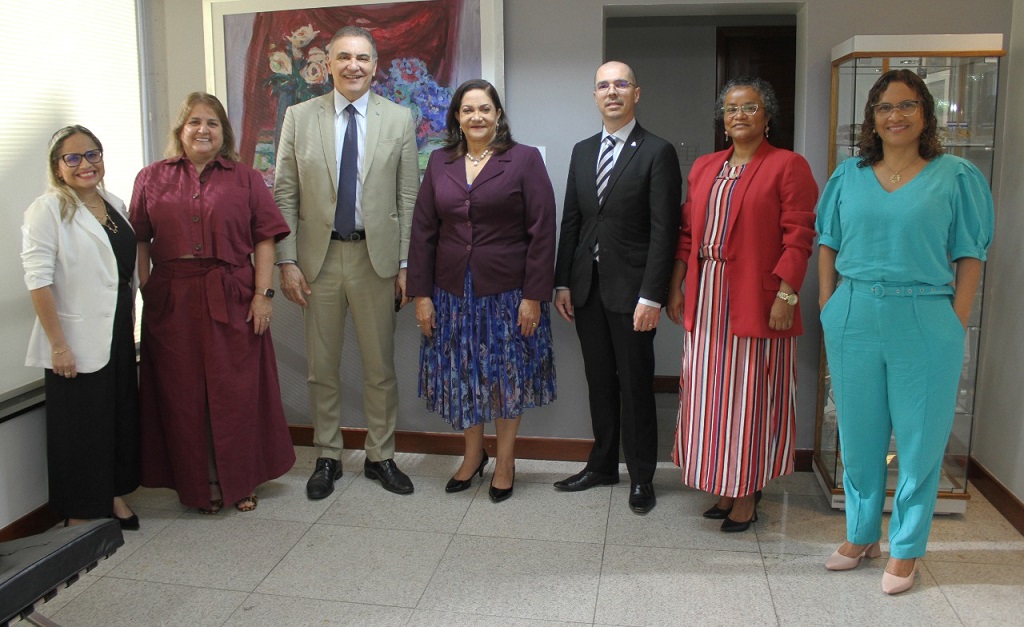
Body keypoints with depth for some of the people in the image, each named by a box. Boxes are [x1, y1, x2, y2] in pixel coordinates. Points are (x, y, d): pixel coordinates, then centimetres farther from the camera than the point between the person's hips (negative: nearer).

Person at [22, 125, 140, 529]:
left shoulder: (115, 205, 10)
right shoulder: (47, 211, -9)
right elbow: (38, 280, -15)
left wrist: (130, 326, 14)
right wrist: (58, 344, -19)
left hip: (118, 334, 6)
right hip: (77, 341, -6)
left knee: (122, 416, 13)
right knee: (80, 427, 5)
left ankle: (115, 495, 30)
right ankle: (80, 514, 20)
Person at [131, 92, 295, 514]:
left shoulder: (245, 179, 7)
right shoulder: (151, 179, 10)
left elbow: (264, 240, 0)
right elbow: (139, 242, 7)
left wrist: (263, 293, -8)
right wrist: (145, 292, -2)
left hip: (232, 300, -1)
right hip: (172, 302, 1)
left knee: (238, 392, 4)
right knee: (184, 395, 7)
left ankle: (240, 481, 20)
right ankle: (199, 485, 21)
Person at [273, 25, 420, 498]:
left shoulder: (399, 119, 3)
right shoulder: (300, 117, 3)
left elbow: (408, 198, 2)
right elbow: (285, 195, 2)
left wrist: (406, 264, -3)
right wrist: (287, 261, -5)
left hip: (376, 256, 0)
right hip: (318, 256, 1)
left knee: (380, 366, 8)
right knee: (322, 366, 10)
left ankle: (381, 456, 24)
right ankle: (327, 458, 26)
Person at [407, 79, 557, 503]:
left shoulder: (524, 160, -4)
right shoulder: (440, 163, 6)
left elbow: (542, 232, -7)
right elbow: (423, 231, 6)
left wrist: (534, 296, -12)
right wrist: (421, 294, 1)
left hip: (506, 292, -3)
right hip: (452, 293, 3)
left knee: (506, 375, 8)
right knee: (461, 375, 12)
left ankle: (505, 460, 27)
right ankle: (473, 453, 33)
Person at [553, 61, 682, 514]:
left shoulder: (657, 153, -6)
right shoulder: (582, 151, 12)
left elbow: (664, 230, -11)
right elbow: (571, 221, 12)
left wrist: (652, 296, -17)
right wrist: (563, 282, 7)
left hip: (630, 289, -5)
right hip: (587, 287, 5)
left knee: (635, 385, 4)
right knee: (599, 381, 15)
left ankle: (641, 477, 19)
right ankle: (603, 464, 30)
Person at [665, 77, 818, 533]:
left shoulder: (787, 166, -3)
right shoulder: (703, 168, 14)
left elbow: (799, 238, -9)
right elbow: (687, 234, 13)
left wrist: (786, 295, -16)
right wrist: (676, 288, 8)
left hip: (756, 302, -5)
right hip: (705, 298, 6)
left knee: (750, 395, 3)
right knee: (710, 394, 10)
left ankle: (747, 493, 16)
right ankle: (723, 486, 24)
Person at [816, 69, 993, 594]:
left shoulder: (956, 177, 0)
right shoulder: (848, 175, 8)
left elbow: (970, 257, -2)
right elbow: (827, 245, 11)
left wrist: (956, 323, -8)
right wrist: (828, 308, 4)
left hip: (924, 321, -2)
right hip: (853, 320, 3)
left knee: (920, 439, 6)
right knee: (858, 434, 12)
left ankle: (906, 549, 23)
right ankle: (861, 535, 30)